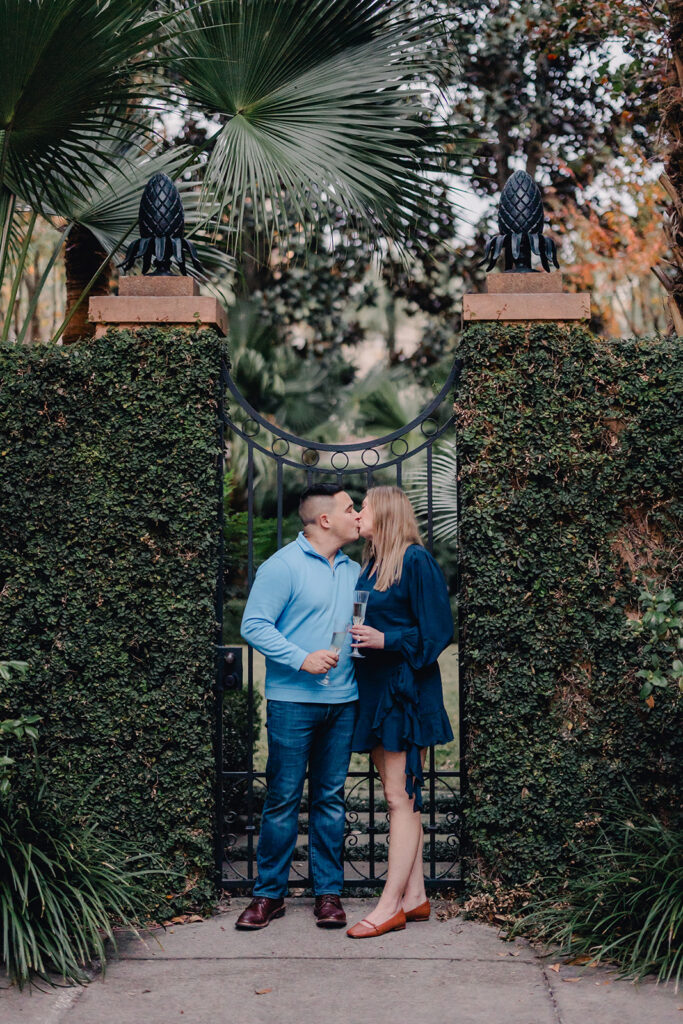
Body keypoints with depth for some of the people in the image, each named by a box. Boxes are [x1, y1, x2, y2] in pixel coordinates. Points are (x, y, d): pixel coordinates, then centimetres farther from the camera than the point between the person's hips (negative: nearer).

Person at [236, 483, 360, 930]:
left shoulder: (353, 570, 15)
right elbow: (254, 626, -11)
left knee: (332, 798, 9)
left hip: (343, 701, 6)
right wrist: (302, 659, -18)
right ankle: (270, 894, 10)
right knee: (283, 798, -1)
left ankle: (329, 892, 17)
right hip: (293, 700, -5)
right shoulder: (283, 566, -6)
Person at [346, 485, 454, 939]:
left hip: (406, 689, -9)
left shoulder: (415, 560, -10)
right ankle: (415, 896, 16)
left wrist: (386, 639, -20)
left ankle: (390, 905, -4)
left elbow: (437, 631, -12)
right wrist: (354, 634, 5)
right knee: (402, 797, 10)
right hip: (376, 688, 9)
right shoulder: (371, 566, 15)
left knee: (399, 796, -7)